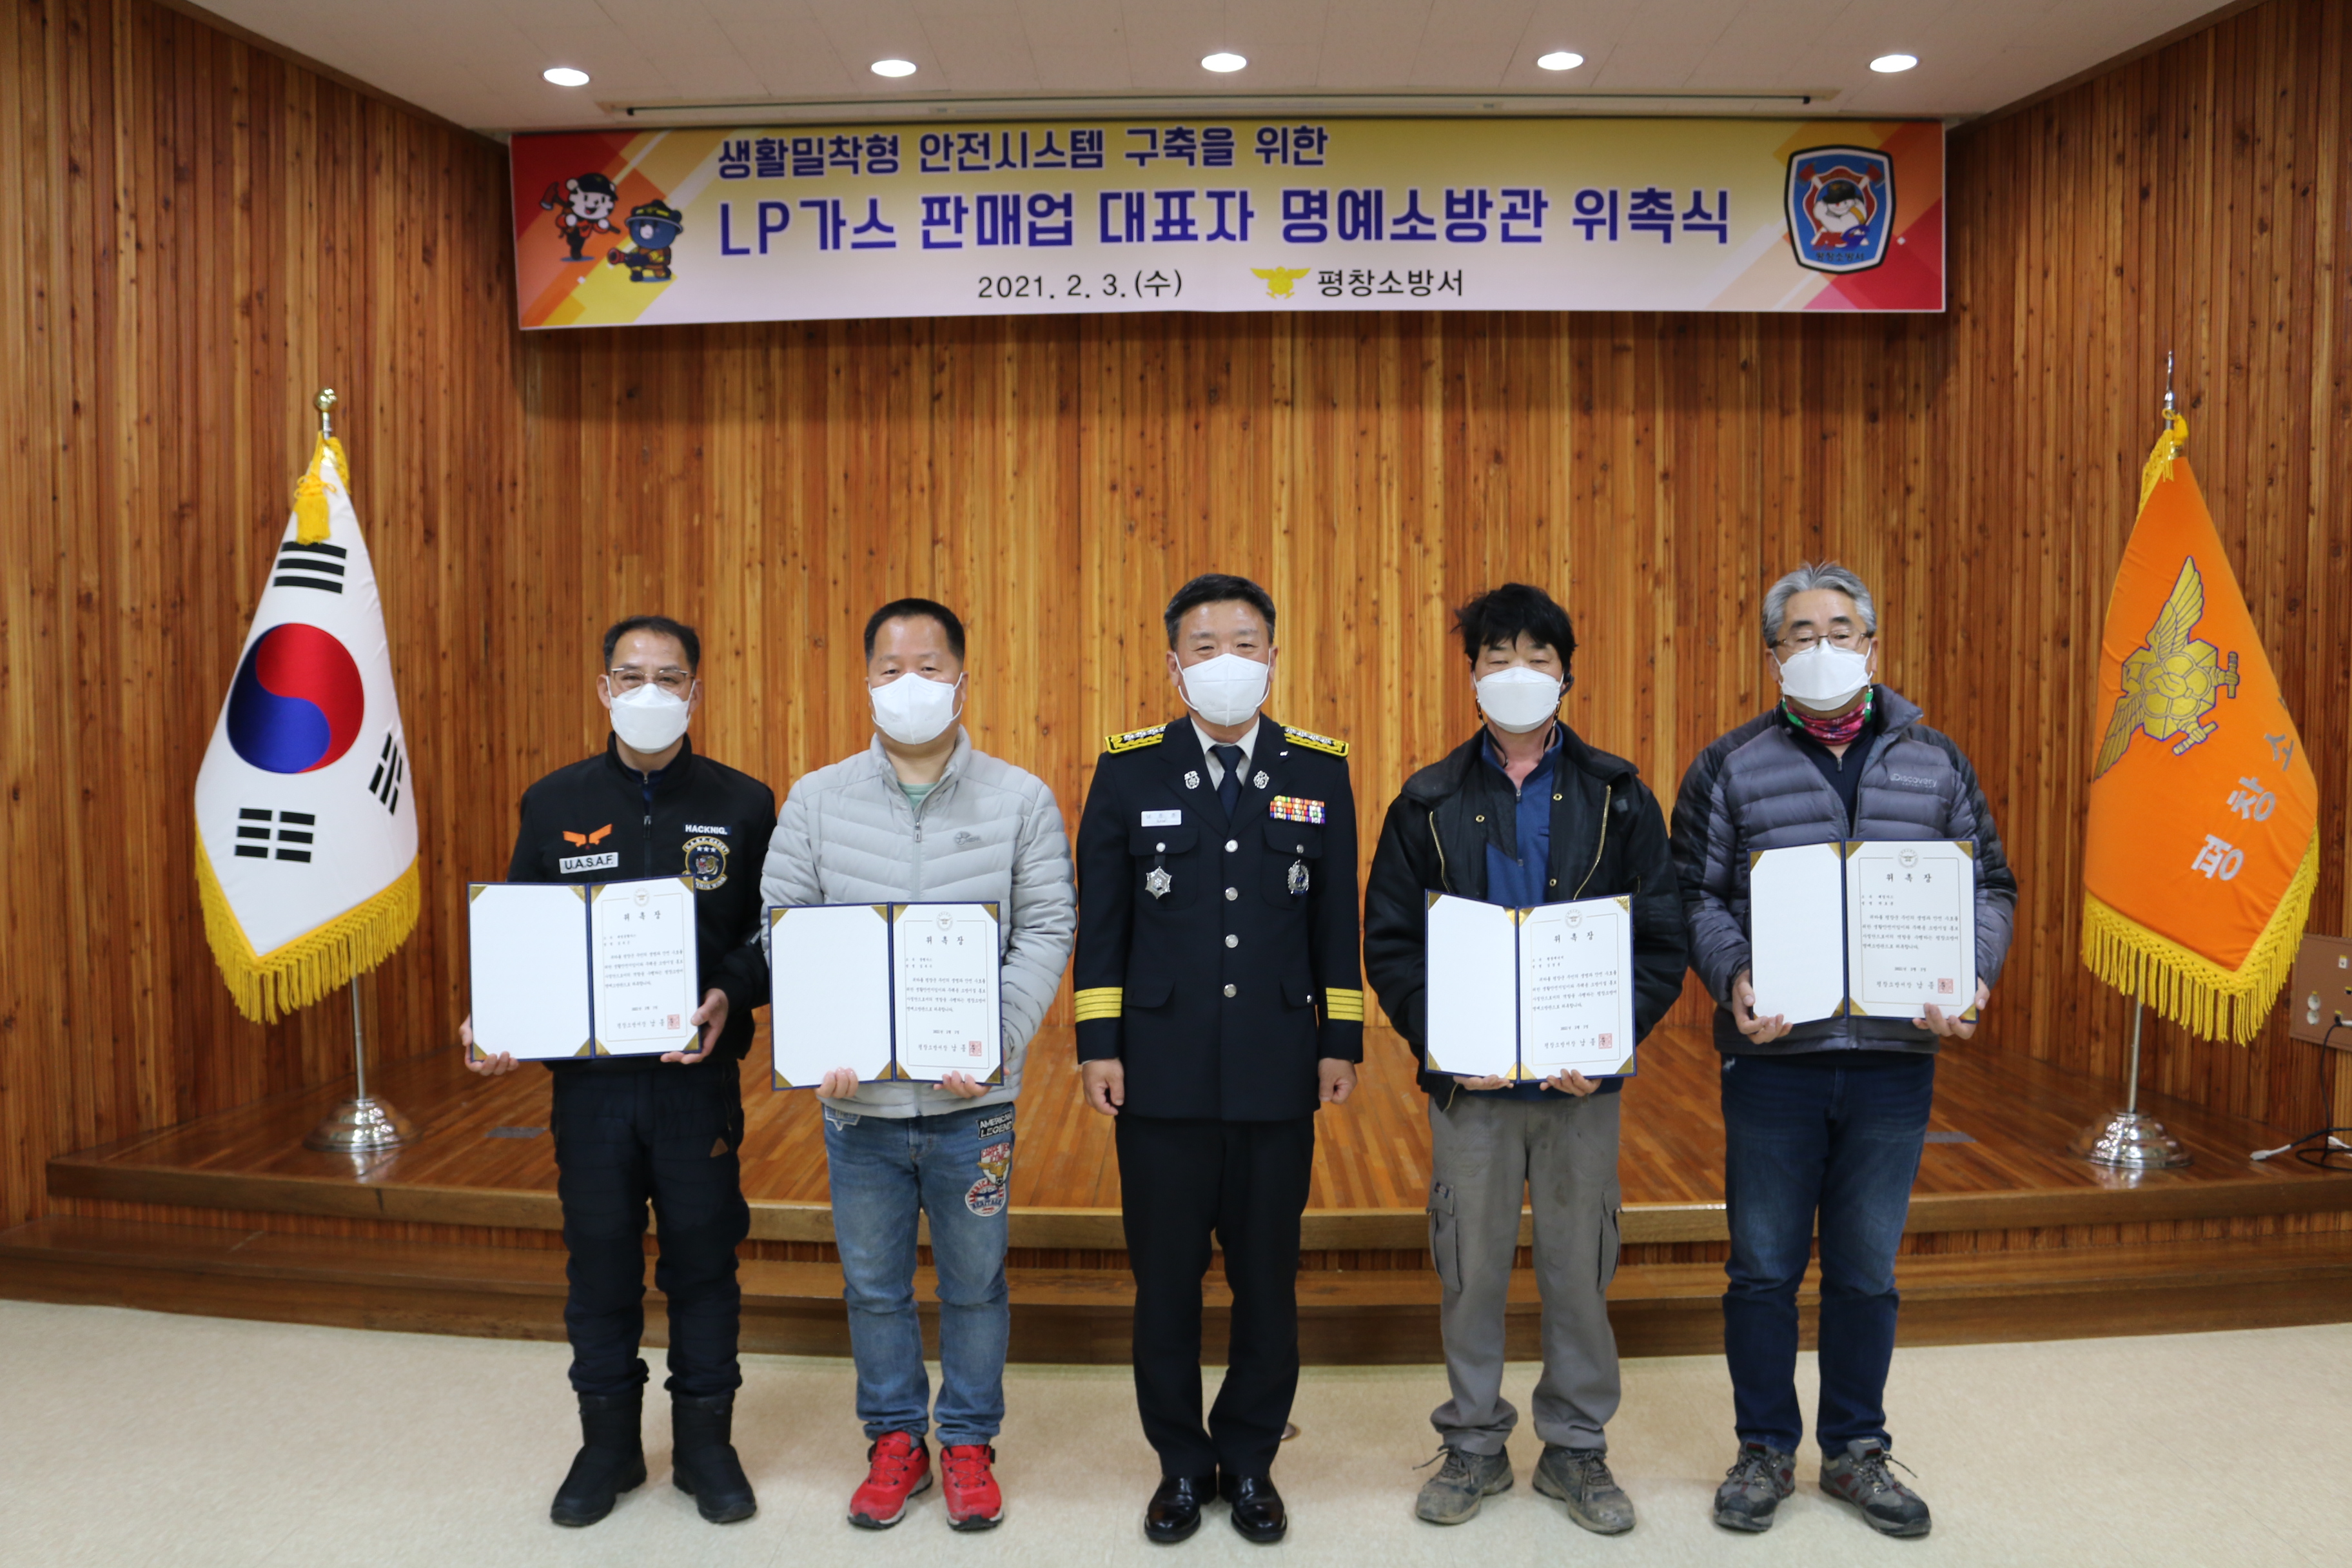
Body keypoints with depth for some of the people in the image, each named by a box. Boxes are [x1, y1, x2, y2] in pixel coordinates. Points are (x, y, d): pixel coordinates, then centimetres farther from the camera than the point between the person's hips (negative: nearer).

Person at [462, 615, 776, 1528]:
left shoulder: (741, 804, 0)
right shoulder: (554, 803, 5)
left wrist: (729, 997, -18)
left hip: (698, 1071, -1)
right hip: (588, 1071, 1)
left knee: (703, 1258, 8)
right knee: (599, 1259, 11)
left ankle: (705, 1442, 25)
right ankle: (608, 1443, 28)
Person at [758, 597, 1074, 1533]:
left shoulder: (1021, 801, -2)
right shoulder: (816, 800, 2)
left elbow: (1046, 930, -4)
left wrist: (998, 1040, -17)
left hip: (971, 1100, -1)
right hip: (857, 1098, 2)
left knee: (975, 1282, 12)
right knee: (872, 1284, 14)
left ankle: (968, 1444, 31)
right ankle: (895, 1442, 33)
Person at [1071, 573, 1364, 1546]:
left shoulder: (1320, 772, 5)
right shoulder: (1128, 772, 2)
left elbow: (1337, 921, 7)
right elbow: (1100, 922, 3)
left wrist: (1340, 1043, 4)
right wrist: (1098, 1047, -1)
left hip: (1278, 1072, 1)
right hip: (1161, 1072, 0)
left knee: (1267, 1276, 10)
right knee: (1166, 1276, 9)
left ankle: (1250, 1462, 28)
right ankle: (1181, 1464, 27)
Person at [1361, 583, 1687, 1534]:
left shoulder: (1618, 798, 3)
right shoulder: (1430, 803, 3)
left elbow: (1664, 939, 1)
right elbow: (1389, 941, 2)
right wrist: (1439, 1041, -11)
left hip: (1582, 1077, 0)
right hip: (1468, 1078, 0)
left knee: (1579, 1267, 9)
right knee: (1471, 1267, 8)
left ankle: (1576, 1448, 27)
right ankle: (1475, 1445, 26)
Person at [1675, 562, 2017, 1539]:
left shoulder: (1935, 764, 7)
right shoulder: (1731, 768, 1)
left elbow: (1989, 885, 9)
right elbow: (1694, 895, -1)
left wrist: (1970, 978, -8)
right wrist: (1732, 977, -17)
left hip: (1895, 1058, 2)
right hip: (1772, 1057, -1)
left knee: (1867, 1269, 13)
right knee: (1764, 1265, 8)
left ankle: (1856, 1450, 30)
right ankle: (1766, 1451, 25)